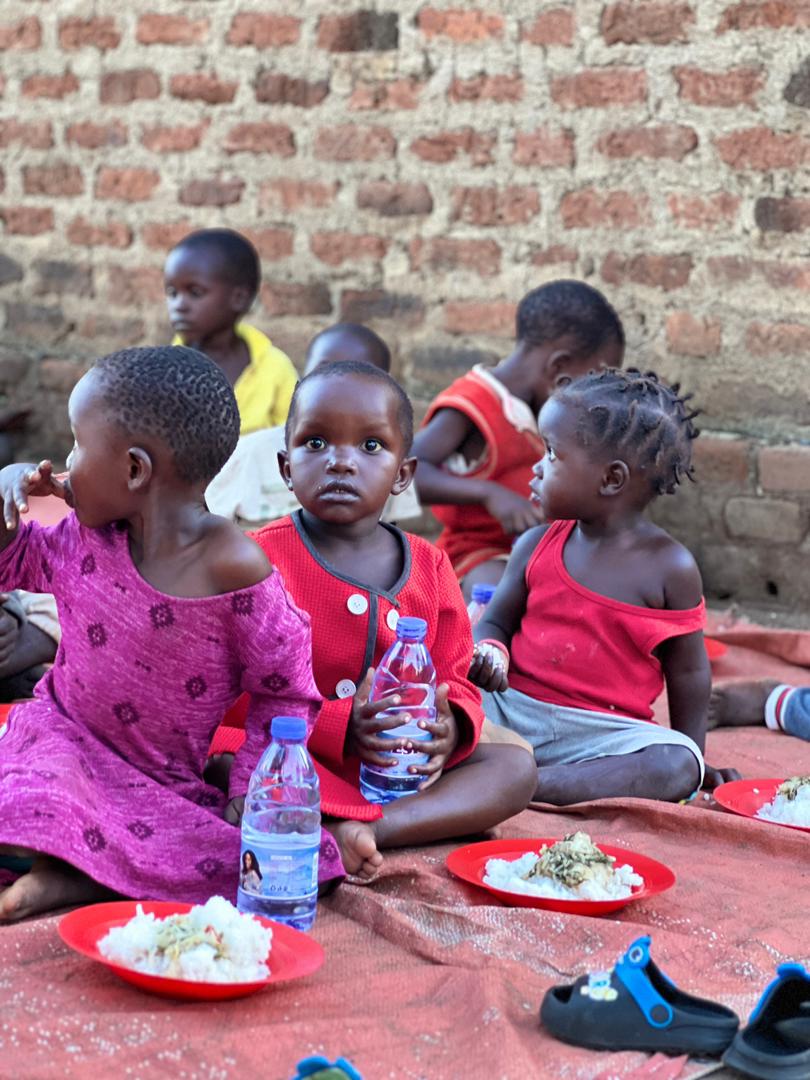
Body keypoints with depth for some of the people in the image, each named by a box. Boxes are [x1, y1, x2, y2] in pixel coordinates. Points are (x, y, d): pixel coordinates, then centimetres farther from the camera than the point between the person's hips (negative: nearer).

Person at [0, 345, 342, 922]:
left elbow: (286, 691, -9)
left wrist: (250, 792, -13)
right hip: (66, 737, 1)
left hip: (164, 780, -1)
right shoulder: (88, 539, -2)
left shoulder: (234, 568, -19)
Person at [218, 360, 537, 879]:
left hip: (405, 766, 5)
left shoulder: (431, 567, 8)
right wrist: (337, 728, -26)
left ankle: (362, 831, -29)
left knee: (517, 766, -10)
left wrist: (450, 727, -17)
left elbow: (455, 681, 9)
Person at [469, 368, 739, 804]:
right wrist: (489, 654, -11)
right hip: (509, 709, 2)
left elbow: (687, 671, 4)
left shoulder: (669, 567, -3)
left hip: (599, 734, -2)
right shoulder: (536, 546, 6)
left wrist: (696, 763, 5)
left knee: (678, 766, -32)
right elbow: (495, 623, 14)